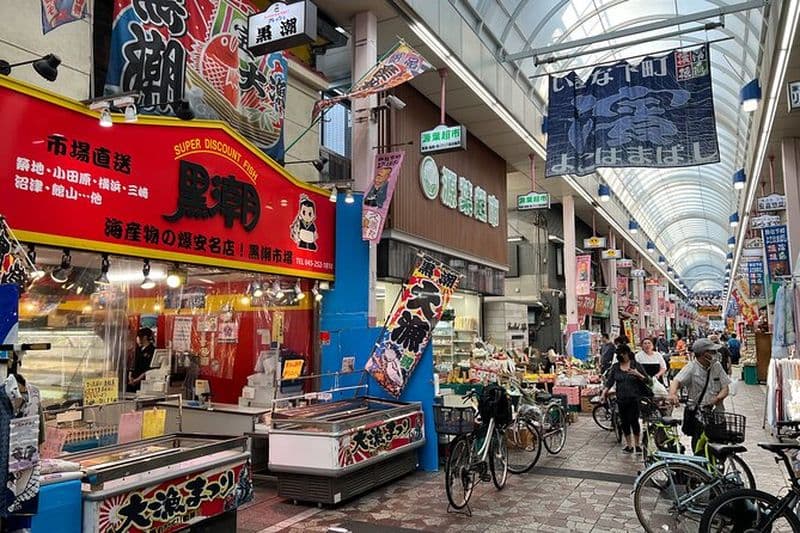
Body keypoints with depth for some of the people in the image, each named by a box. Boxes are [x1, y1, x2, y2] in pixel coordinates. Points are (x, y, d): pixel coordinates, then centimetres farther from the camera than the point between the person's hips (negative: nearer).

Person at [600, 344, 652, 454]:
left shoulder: (636, 365, 0)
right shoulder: (615, 367, 7)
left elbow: (647, 380, -1)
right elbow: (609, 381, 3)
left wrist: (638, 374, -19)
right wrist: (604, 393, -10)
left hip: (634, 398, -3)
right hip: (621, 399, 3)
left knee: (634, 420, -6)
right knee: (624, 422, 6)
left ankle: (637, 444, 12)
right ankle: (629, 445, 19)